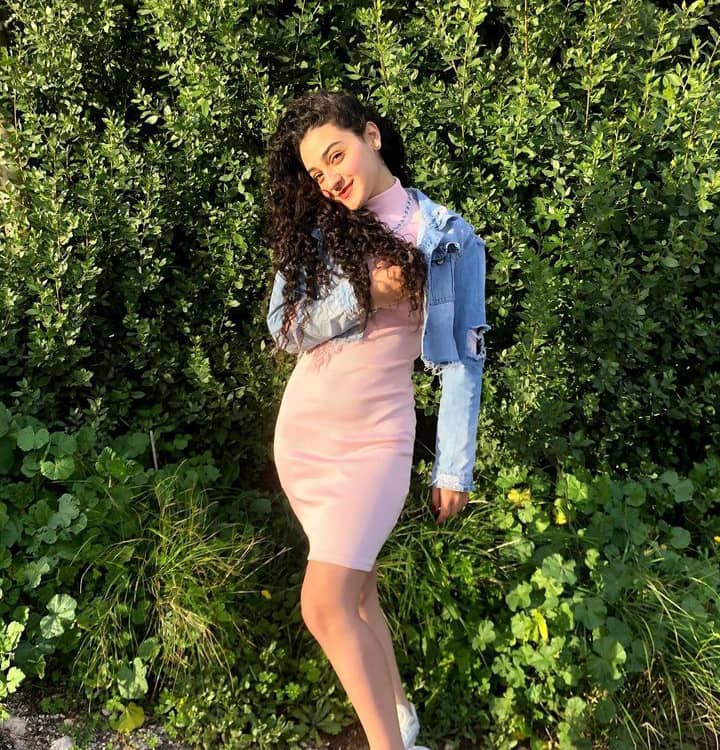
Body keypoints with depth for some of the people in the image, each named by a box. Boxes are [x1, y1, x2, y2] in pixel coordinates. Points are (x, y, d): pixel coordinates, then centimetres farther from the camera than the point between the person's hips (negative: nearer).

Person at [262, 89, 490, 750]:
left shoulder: (447, 238, -5)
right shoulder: (315, 228, 3)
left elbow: (462, 362, -3)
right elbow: (285, 328, -2)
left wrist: (455, 470, -3)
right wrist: (363, 294, -16)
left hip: (374, 436, -4)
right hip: (301, 428, 4)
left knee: (326, 605, -13)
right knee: (354, 586, 15)